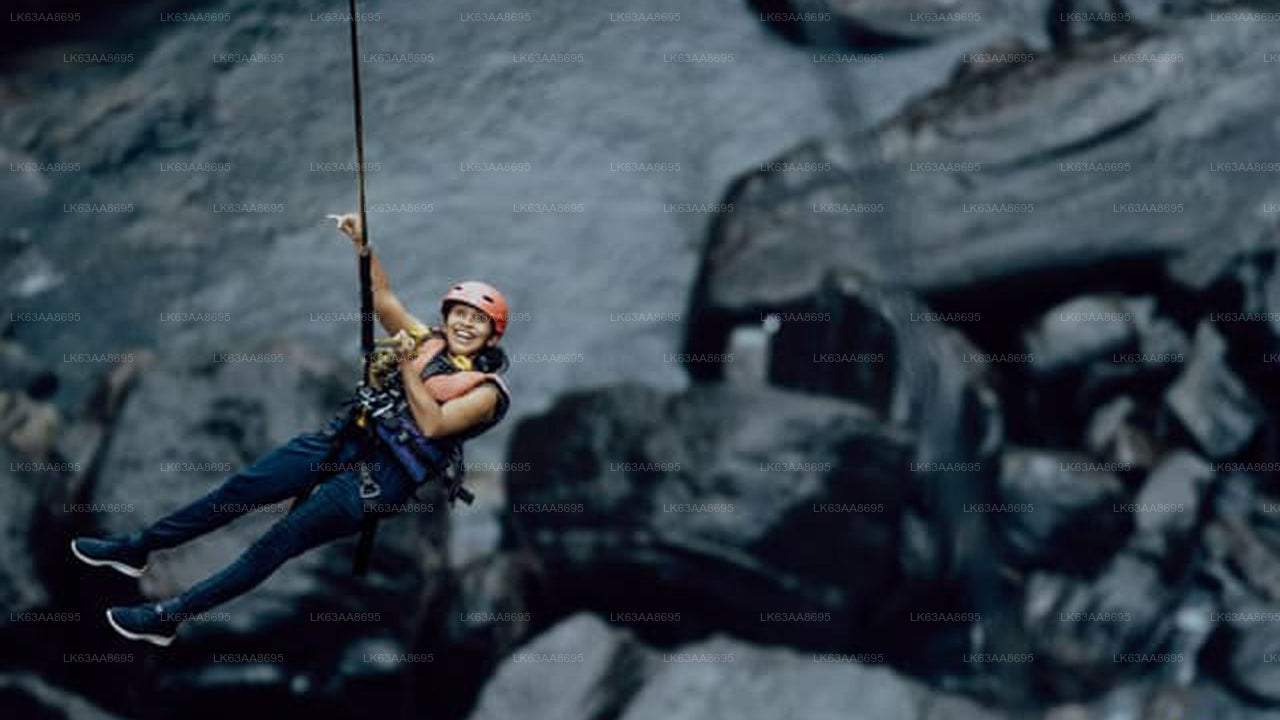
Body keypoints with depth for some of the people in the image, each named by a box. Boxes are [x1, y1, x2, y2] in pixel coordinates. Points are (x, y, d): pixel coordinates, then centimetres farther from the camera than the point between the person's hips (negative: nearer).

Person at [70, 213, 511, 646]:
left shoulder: (486, 390, -2)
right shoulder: (427, 343, 15)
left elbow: (432, 424, -15)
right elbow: (382, 298, 12)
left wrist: (407, 367, -18)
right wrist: (362, 243, -1)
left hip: (380, 478, -6)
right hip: (343, 442, 6)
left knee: (282, 539, -16)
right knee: (241, 488, -2)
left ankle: (169, 617, -18)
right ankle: (138, 548, 8)